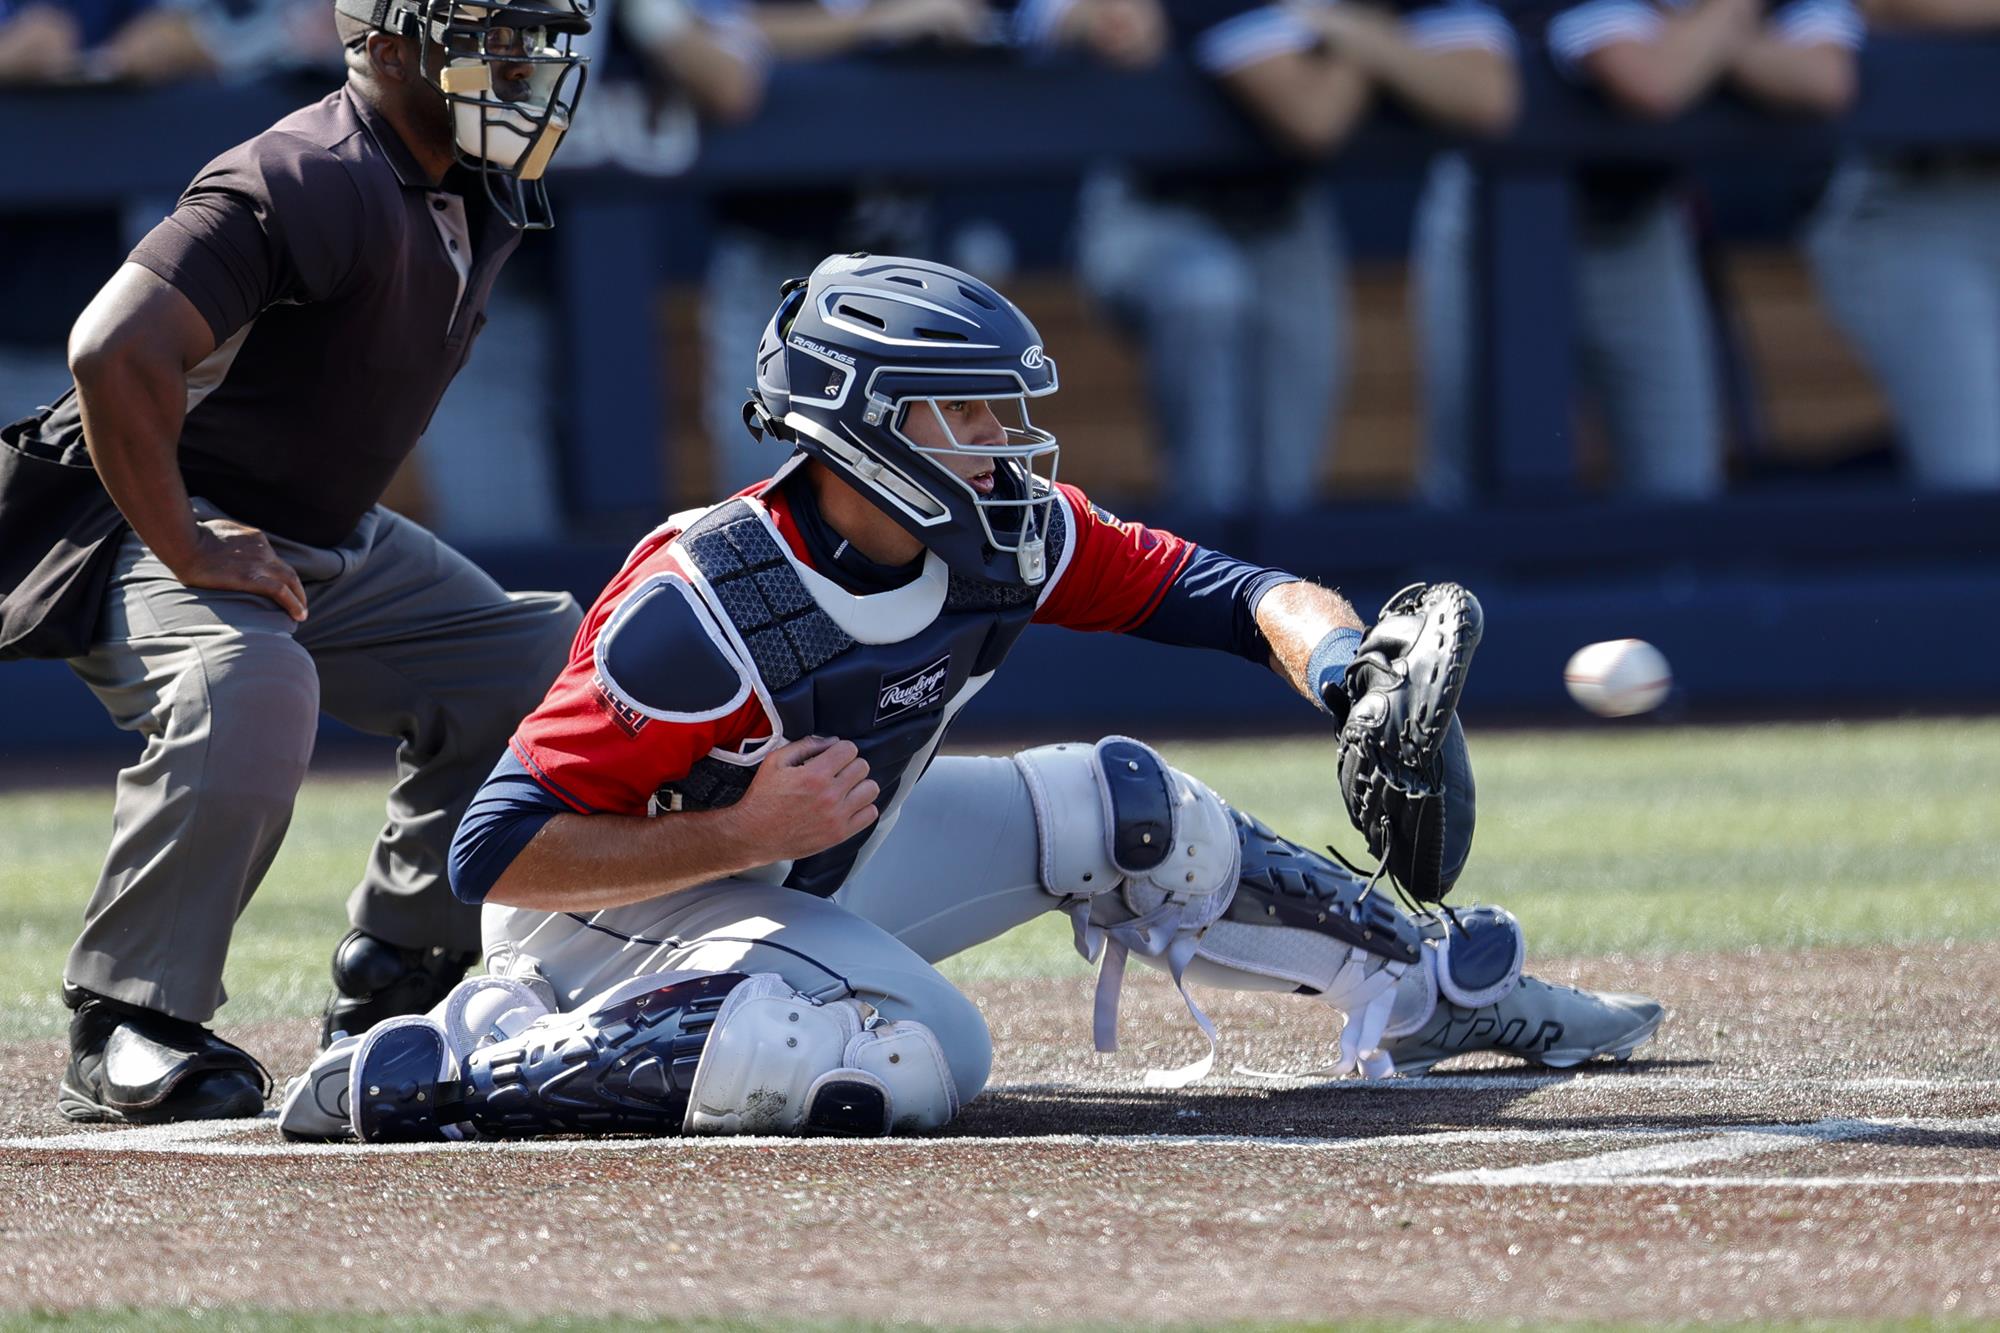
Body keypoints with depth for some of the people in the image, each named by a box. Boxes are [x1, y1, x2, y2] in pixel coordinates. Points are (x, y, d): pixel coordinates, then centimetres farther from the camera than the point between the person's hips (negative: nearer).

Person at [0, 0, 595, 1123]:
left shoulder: (480, 201, 4)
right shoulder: (298, 186, -26)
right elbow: (117, 354, -37)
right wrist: (188, 554, -31)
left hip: (329, 543, 10)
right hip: (162, 526, -10)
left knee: (543, 670, 3)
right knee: (249, 694, -37)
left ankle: (392, 982, 13)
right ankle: (127, 1026, -25)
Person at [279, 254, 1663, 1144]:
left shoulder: (1010, 537, -10)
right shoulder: (703, 608, -30)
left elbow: (1234, 593, -5)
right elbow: (496, 853, -29)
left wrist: (1350, 670, -26)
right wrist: (747, 833, -35)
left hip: (813, 872, 8)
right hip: (624, 903, -8)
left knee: (1123, 811, 6)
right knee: (919, 1055, -34)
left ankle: (1430, 987, 27)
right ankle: (442, 1066, -27)